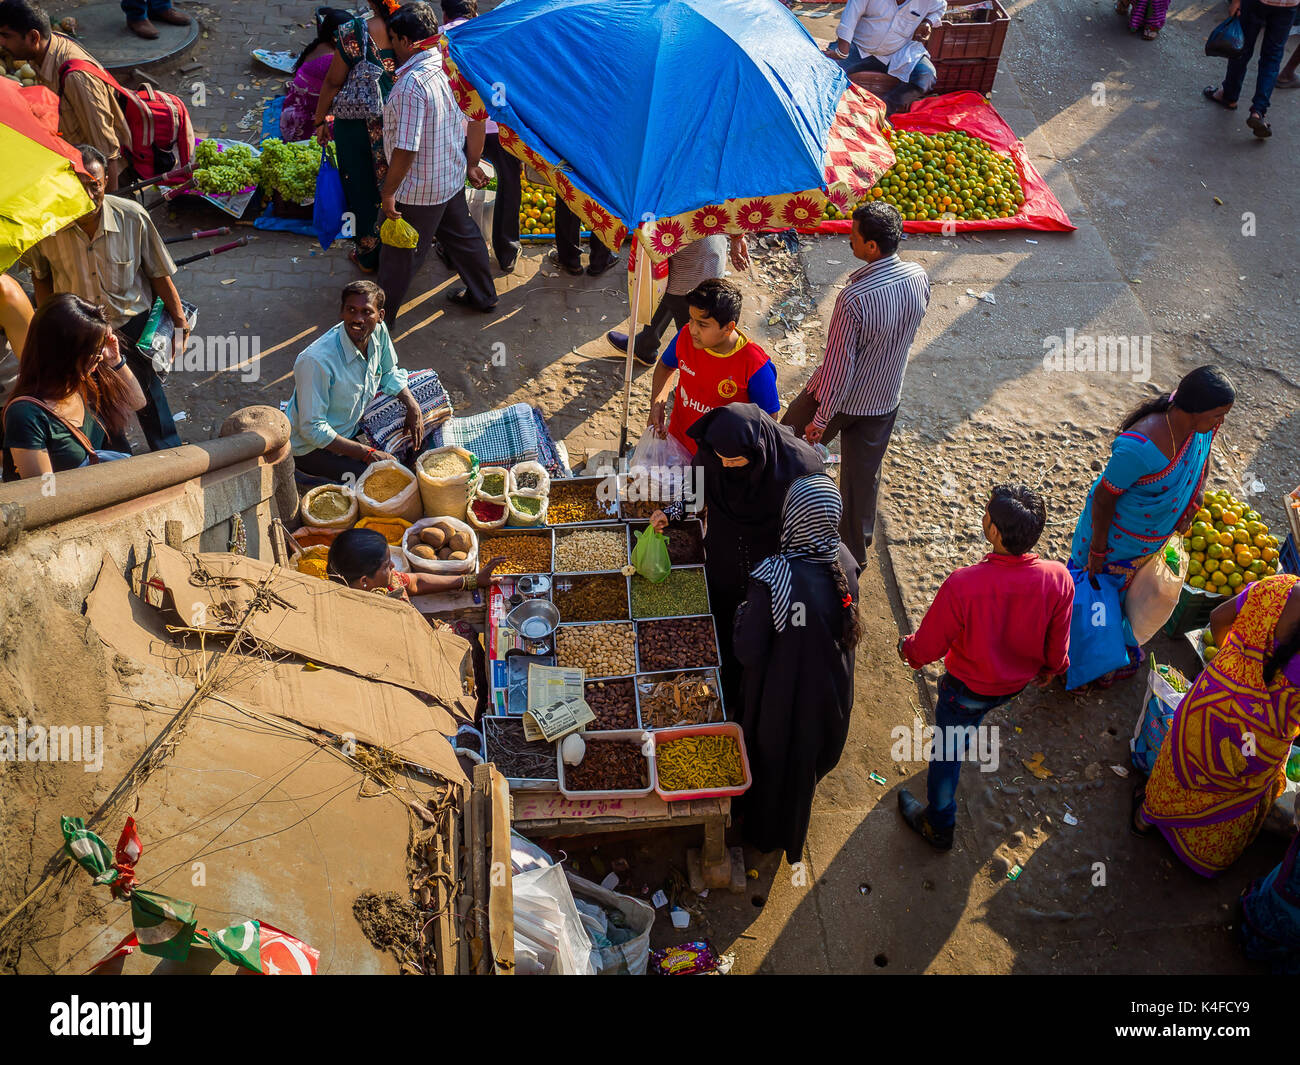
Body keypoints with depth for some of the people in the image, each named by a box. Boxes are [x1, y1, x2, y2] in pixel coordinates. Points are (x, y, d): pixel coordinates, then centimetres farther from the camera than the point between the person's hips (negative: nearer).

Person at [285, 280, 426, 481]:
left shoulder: (378, 330, -14)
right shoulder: (316, 361, -35)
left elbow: (389, 372, 9)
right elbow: (312, 429, -30)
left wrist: (412, 406, -8)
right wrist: (367, 453, -30)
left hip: (353, 424, 8)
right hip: (310, 447, -8)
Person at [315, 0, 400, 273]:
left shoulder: (353, 33, -17)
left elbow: (333, 82, -9)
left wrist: (320, 120, 5)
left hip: (358, 125, -2)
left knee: (364, 191, 15)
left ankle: (368, 258, 29)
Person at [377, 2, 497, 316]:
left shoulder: (412, 85, -30)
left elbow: (406, 149, -29)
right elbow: (477, 120, 5)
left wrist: (388, 192, -17)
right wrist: (471, 164, 18)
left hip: (418, 190, -8)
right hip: (452, 178, 8)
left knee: (399, 255, 10)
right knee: (462, 235, 26)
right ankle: (482, 295, 44)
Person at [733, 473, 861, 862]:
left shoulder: (772, 580, -37)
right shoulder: (843, 561, -20)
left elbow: (749, 653, -28)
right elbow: (845, 622, -1)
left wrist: (742, 614, -10)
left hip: (782, 694, -5)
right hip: (830, 689, 5)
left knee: (774, 759, 25)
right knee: (808, 756, 33)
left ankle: (765, 832, 53)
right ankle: (792, 830, 61)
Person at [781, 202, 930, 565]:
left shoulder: (854, 298, -34)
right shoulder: (918, 278, -14)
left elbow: (839, 363, -27)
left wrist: (822, 418, -17)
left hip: (840, 397, -5)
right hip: (885, 399, 6)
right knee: (864, 475, 20)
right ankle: (856, 552, 35)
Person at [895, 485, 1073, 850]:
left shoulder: (962, 585, -40)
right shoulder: (1058, 579, -29)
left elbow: (928, 646, -23)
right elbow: (1058, 643, -9)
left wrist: (907, 649, 1)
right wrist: (1051, 668, 14)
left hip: (968, 686, -4)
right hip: (1018, 682, 4)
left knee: (948, 750, 22)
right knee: (972, 716, 38)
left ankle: (938, 826, 43)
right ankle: (966, 737, 70)